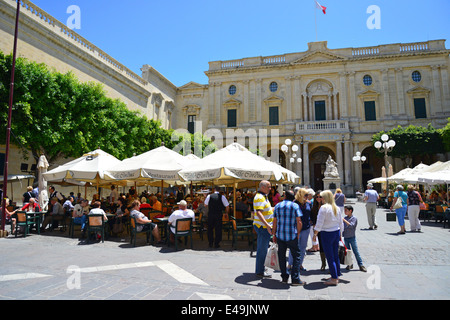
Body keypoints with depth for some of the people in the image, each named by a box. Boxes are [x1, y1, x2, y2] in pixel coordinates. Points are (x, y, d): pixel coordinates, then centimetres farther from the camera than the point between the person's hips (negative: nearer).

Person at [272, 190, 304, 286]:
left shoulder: (277, 206, 7)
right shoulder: (295, 206, -3)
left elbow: (275, 222, 8)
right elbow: (299, 222, -8)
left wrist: (274, 234, 15)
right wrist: (298, 234, 5)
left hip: (280, 235, 3)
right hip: (292, 235, -3)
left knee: (282, 256, 12)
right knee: (296, 256, 5)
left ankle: (284, 277, 18)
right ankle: (295, 279, 2)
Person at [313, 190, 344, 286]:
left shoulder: (324, 207, -15)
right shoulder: (337, 208, 7)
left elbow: (319, 223, -16)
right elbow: (341, 223, 13)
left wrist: (315, 234, -6)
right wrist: (340, 234, 24)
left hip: (327, 234, -7)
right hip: (336, 232, 7)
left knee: (329, 256, 1)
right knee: (336, 256, 15)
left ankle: (334, 279, 6)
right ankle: (337, 276, 25)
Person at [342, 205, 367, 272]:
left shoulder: (354, 218, -9)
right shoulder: (345, 218, 6)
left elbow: (351, 226, -24)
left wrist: (344, 220, -27)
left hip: (352, 237, -5)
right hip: (345, 237, 5)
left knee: (356, 251, -2)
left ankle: (361, 265, 6)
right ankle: (350, 264, 22)